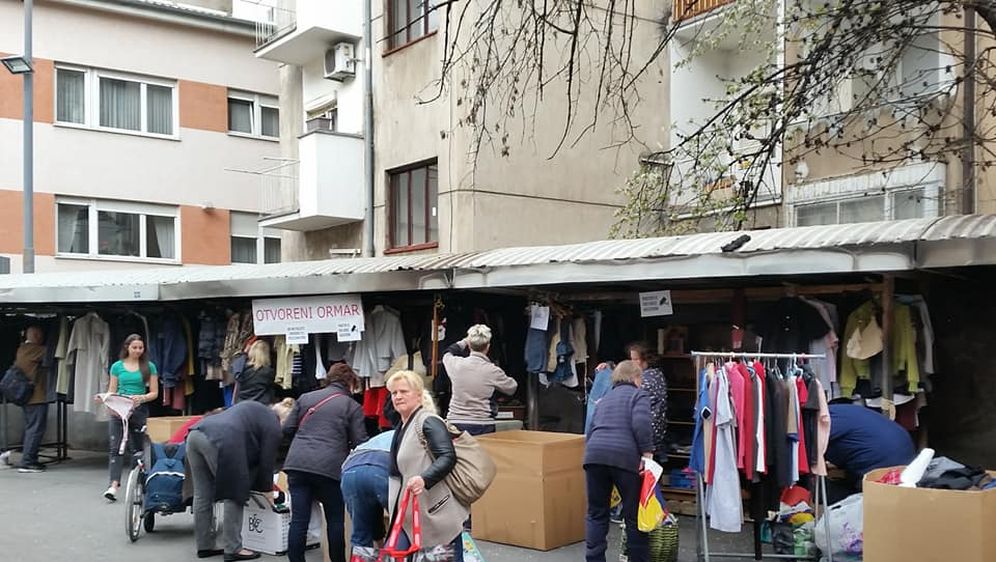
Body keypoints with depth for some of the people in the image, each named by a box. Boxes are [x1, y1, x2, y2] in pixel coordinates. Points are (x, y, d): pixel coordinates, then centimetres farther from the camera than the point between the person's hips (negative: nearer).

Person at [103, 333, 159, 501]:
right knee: (116, 447, -10)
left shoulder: (149, 367, 3)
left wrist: (141, 398, -17)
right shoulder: (117, 366, 7)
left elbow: (154, 393, 2)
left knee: (137, 448, 8)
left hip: (139, 411, 0)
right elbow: (111, 391, 10)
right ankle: (114, 484, -16)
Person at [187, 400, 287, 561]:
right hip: (219, 441, -9)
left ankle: (204, 547, 22)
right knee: (234, 494, 4)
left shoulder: (255, 410, 32)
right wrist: (267, 489, 26)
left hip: (196, 433, 9)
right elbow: (267, 461, 12)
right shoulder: (273, 426, 9)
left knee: (202, 495, 14)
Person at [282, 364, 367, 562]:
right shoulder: (352, 406, 6)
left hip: (297, 463, 3)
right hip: (329, 467, -3)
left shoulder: (306, 398, 17)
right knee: (335, 520, 11)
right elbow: (360, 442, 2)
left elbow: (287, 429, 16)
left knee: (299, 520, 3)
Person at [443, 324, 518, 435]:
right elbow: (512, 388, 9)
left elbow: (447, 354, 25)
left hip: (455, 423, 3)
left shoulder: (456, 364, -2)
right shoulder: (492, 371, -10)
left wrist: (464, 341, 33)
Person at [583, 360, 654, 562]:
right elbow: (640, 424, -9)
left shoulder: (604, 399, 29)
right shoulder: (638, 395, 11)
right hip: (625, 457, -4)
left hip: (594, 455, 5)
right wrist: (647, 453, -8)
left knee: (596, 514, 13)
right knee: (634, 515, 9)